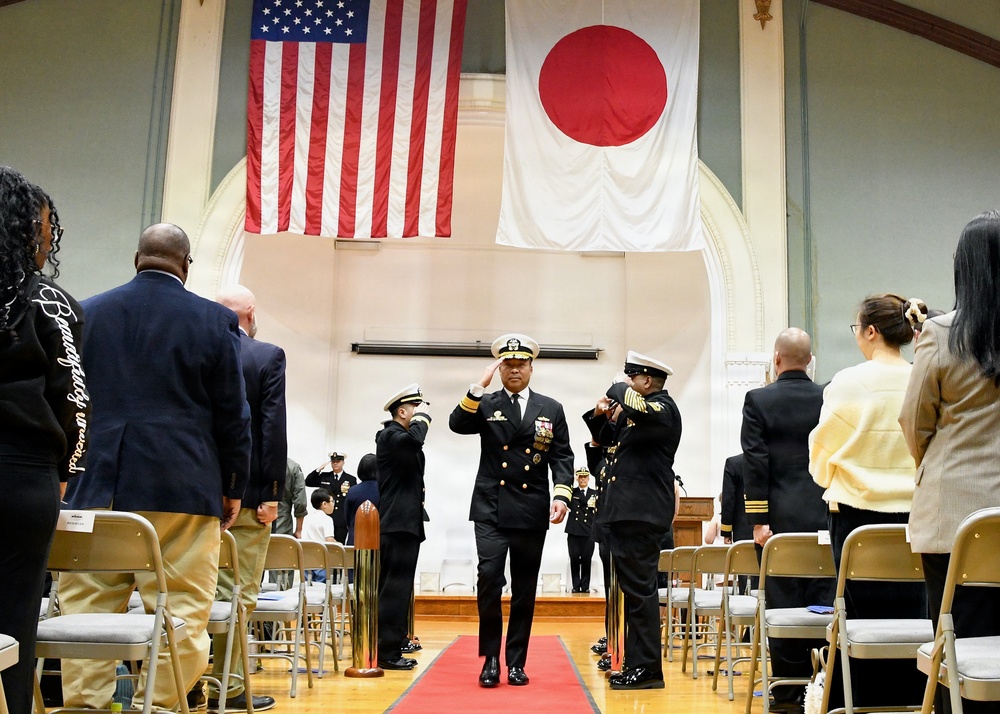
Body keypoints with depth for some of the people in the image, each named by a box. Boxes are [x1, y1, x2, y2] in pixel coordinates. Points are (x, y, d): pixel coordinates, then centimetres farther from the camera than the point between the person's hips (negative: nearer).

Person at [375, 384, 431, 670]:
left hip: (405, 524, 11)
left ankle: (392, 649, 17)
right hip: (397, 525, -11)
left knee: (398, 590, 12)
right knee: (395, 589, -10)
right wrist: (423, 417, -16)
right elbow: (413, 440, -32)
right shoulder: (390, 435, -10)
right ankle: (387, 653, -7)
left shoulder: (400, 437, 22)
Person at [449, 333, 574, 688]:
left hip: (532, 512, 2)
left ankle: (516, 662, 17)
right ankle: (491, 658, 1)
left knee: (525, 589, 7)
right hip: (491, 509, -1)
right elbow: (457, 425, -11)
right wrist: (479, 387, -18)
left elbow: (562, 457, 5)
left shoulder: (551, 409, 9)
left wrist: (561, 494, -10)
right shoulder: (485, 404, 7)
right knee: (489, 579, -14)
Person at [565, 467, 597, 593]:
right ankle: (576, 586, 5)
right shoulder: (572, 492, 11)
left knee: (586, 559, 0)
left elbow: (599, 511, 8)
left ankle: (585, 586, 7)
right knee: (574, 559, -2)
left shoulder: (595, 493, 10)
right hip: (573, 531, 0)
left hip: (589, 532, 0)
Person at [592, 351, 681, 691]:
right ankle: (635, 663, 21)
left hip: (641, 513, -10)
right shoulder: (638, 413, 20)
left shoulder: (663, 408, -9)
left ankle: (647, 669, -3)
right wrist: (603, 416, 10)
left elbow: (638, 409, -32)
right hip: (626, 511, 10)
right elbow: (609, 443, 28)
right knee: (632, 589, 13)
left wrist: (619, 390, -12)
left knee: (639, 590, -8)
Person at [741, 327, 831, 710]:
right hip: (824, 516, 2)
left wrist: (759, 519, -6)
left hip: (779, 517, -2)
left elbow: (755, 463, -8)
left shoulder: (758, 400, -4)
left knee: (784, 606, 2)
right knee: (824, 603, 7)